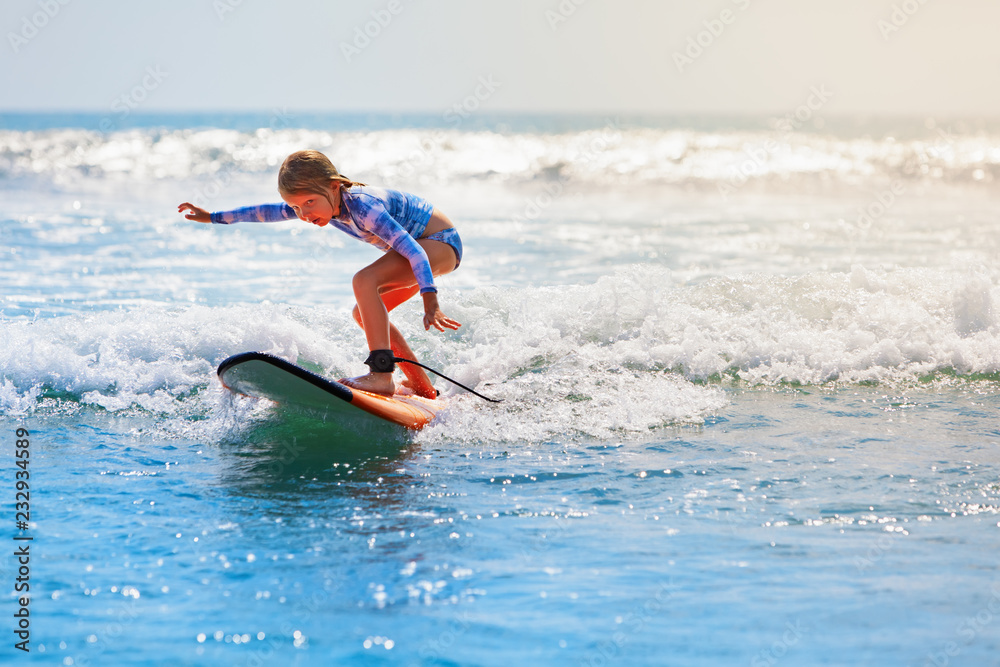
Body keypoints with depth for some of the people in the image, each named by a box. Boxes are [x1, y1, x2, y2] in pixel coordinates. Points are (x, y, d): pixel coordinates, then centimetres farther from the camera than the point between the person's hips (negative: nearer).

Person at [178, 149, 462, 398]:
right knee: (365, 313, 9)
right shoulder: (321, 205, -5)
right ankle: (423, 389, 13)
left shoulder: (363, 207, -31)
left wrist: (430, 302, -46)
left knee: (364, 281, -27)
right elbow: (269, 211, 9)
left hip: (442, 241, -10)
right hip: (424, 244, 10)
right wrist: (213, 217, 14)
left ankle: (382, 376, -32)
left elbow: (413, 249, -37)